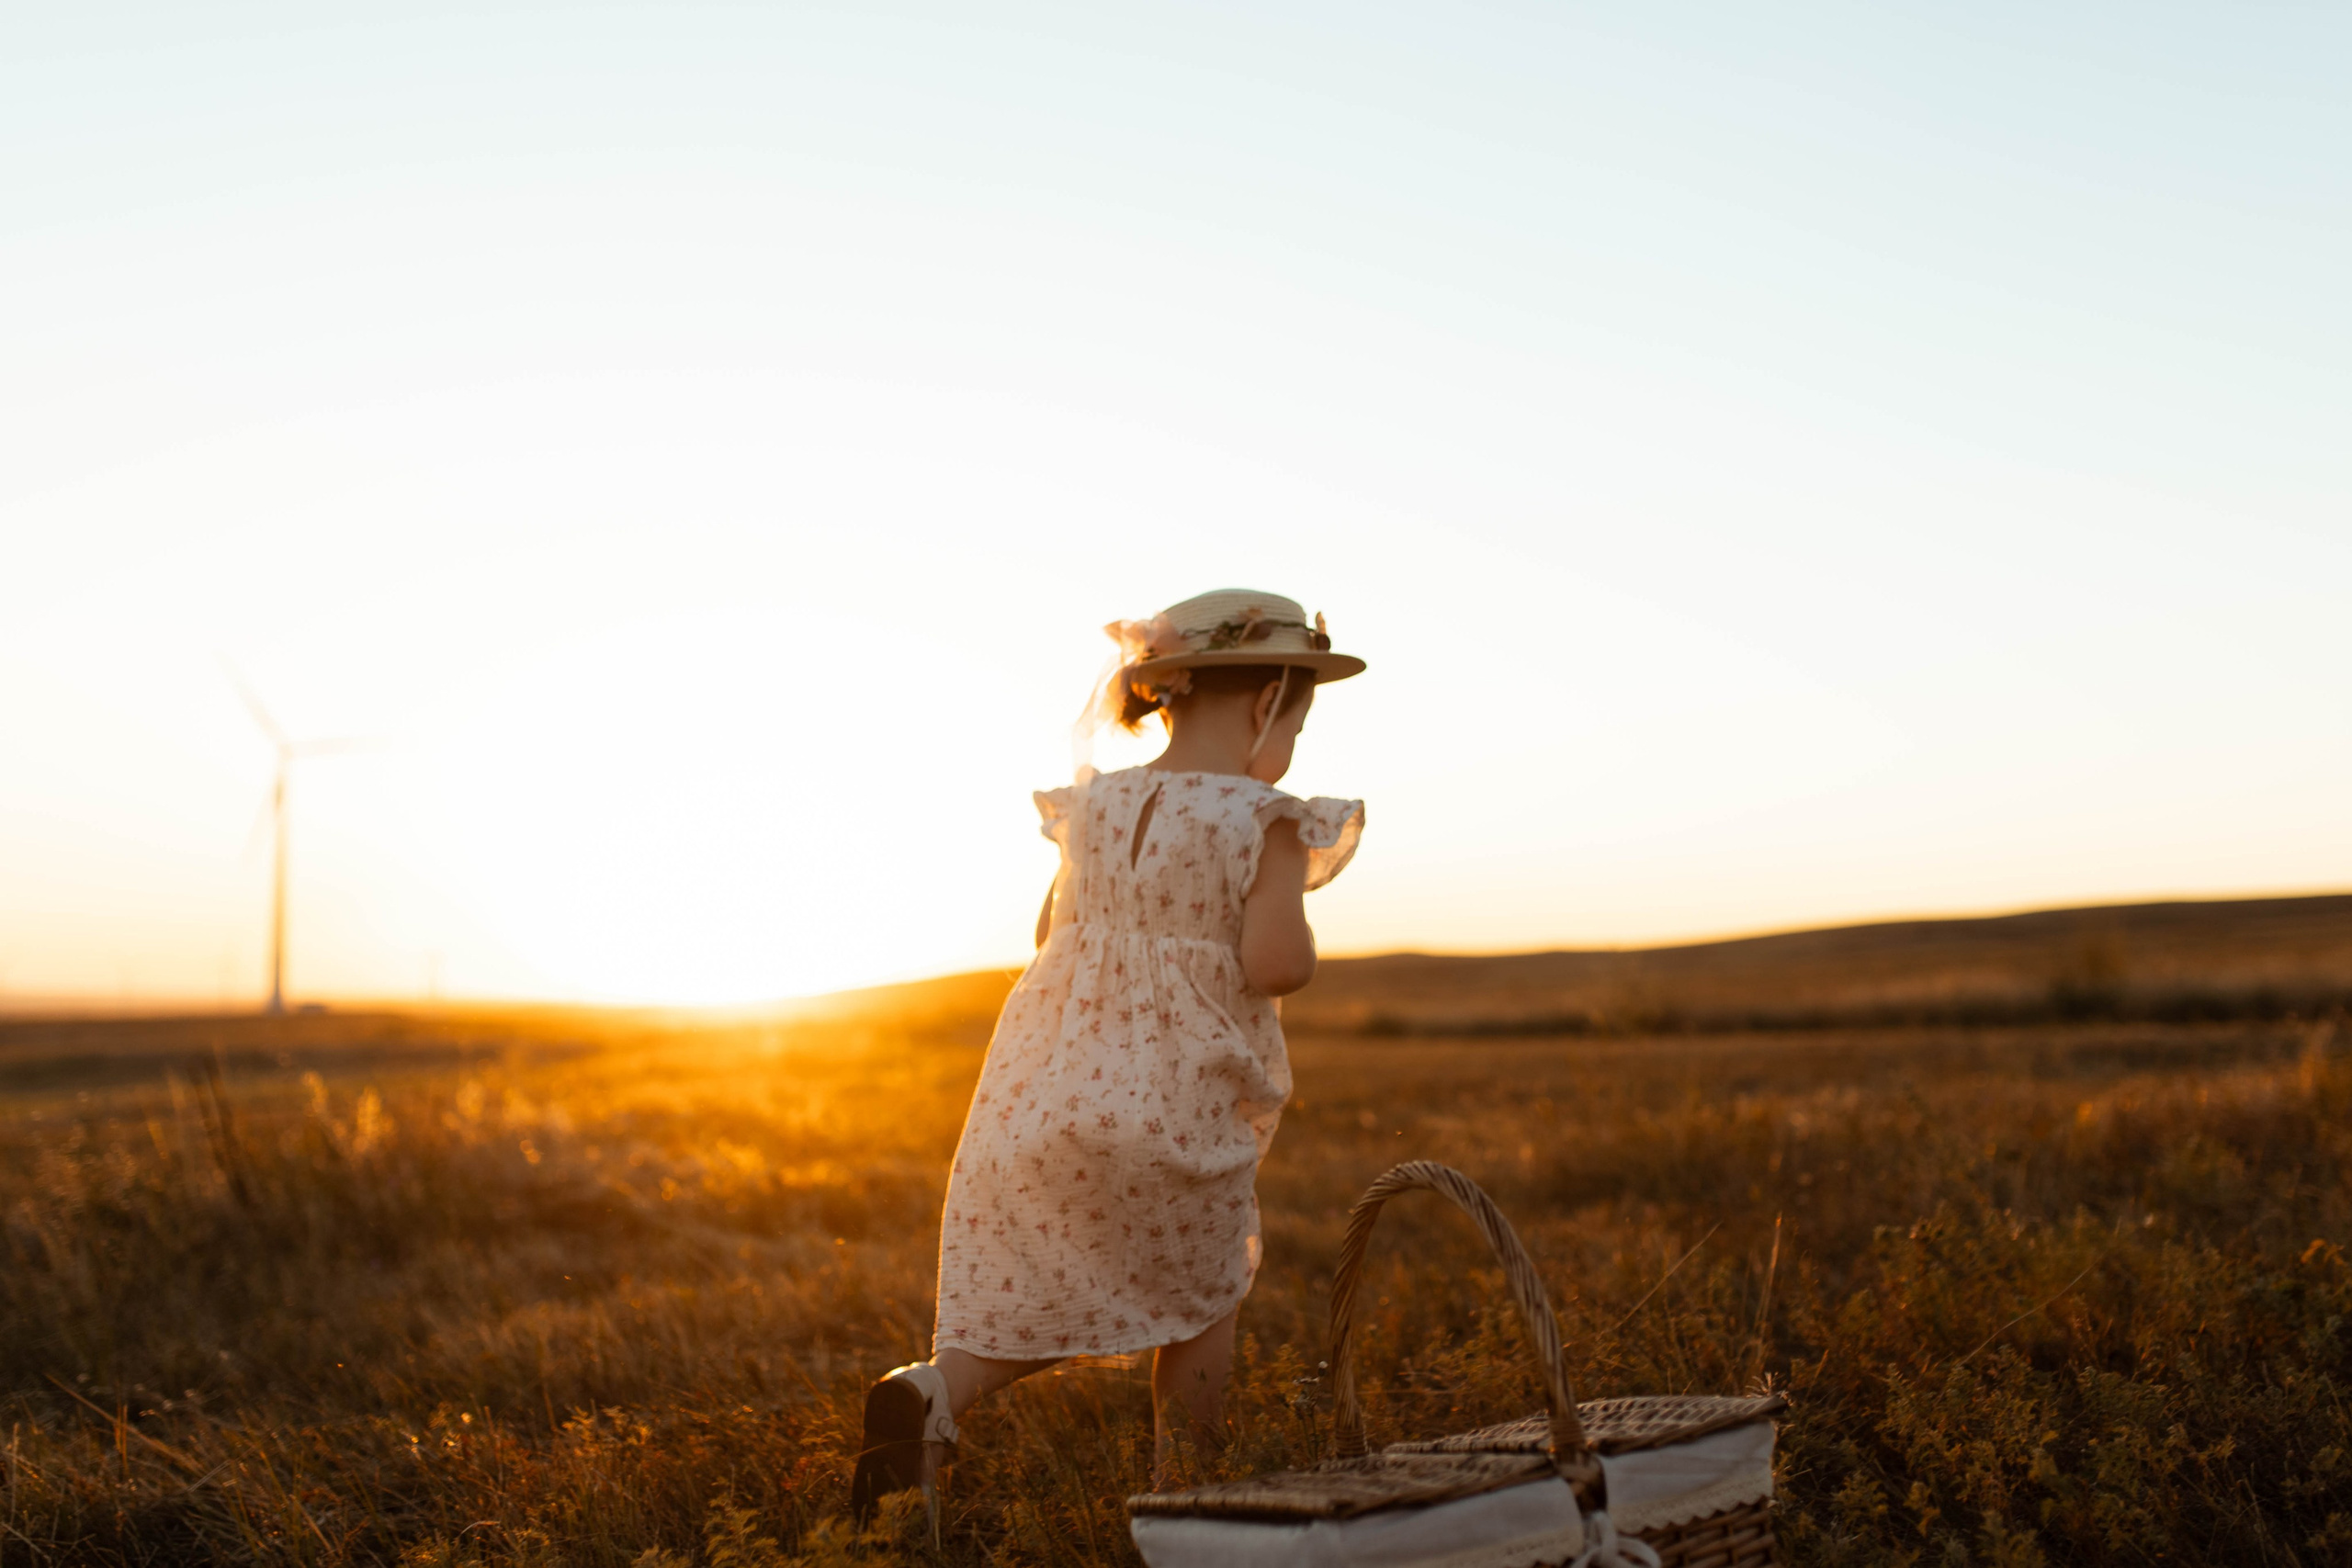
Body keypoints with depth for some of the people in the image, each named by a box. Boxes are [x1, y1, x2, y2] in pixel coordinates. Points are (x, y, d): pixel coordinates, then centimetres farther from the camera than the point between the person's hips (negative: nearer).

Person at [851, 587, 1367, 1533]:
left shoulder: (1095, 806, 7)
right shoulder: (1264, 821, -10)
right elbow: (1274, 965, -19)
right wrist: (1295, 933, 3)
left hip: (1046, 1093, 4)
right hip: (1175, 1106, -4)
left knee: (1039, 1307, 13)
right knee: (1201, 1289, 20)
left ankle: (932, 1391, -14)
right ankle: (1181, 1487, 26)